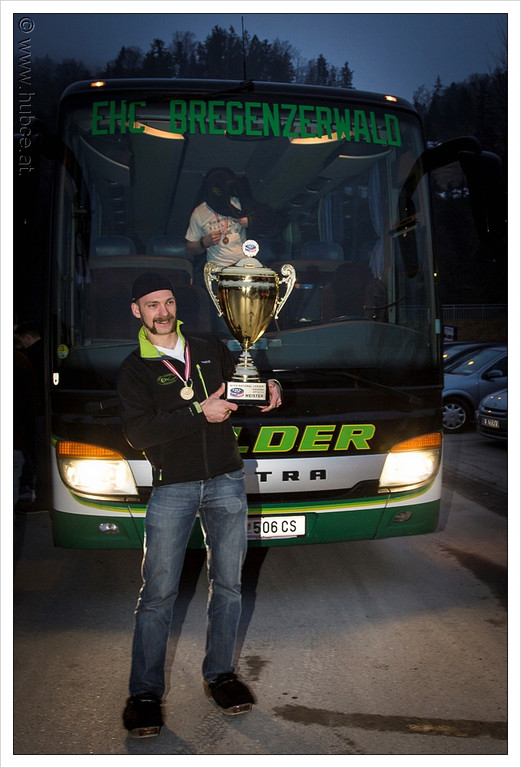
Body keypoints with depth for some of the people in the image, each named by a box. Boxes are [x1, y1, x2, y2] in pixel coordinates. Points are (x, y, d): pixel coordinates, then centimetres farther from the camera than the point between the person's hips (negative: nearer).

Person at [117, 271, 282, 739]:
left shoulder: (210, 348, 12)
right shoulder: (135, 369, 1)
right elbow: (137, 433, -12)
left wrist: (269, 389, 2)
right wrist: (200, 413, -19)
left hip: (226, 482, 3)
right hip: (172, 489, -3)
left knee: (228, 583, 7)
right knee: (158, 592, -4)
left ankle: (220, 673, 21)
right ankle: (145, 692, 7)